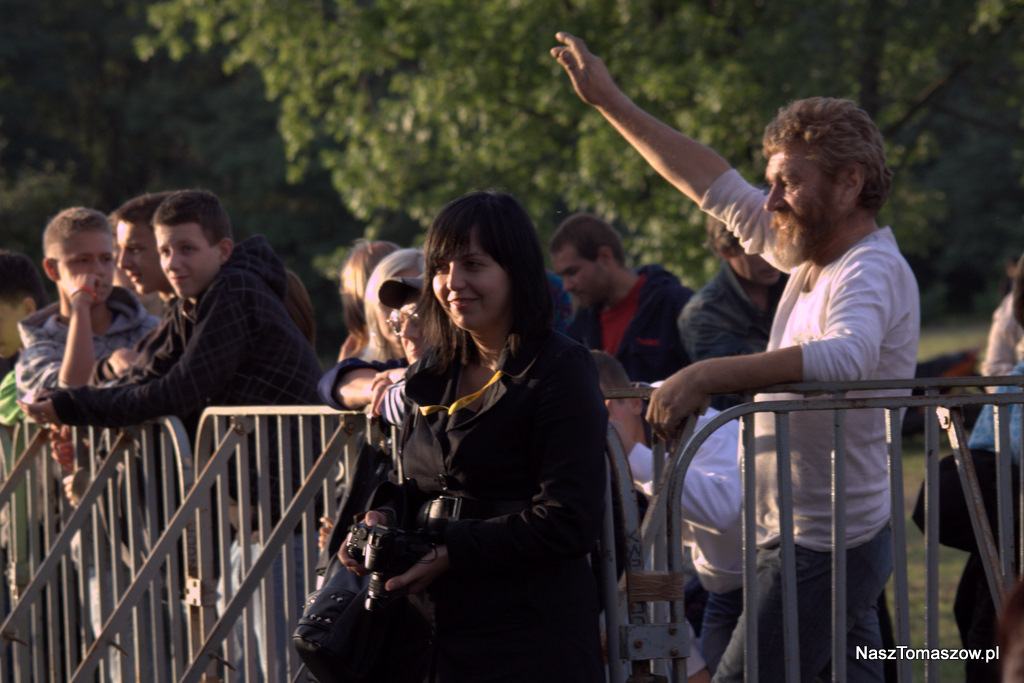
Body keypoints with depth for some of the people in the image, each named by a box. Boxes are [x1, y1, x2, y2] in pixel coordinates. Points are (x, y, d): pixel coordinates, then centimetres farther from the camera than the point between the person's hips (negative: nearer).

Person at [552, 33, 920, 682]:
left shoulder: (872, 270, -19)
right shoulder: (812, 252, 10)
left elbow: (845, 358, -40)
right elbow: (717, 185, 19)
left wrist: (706, 375, -42)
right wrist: (612, 103, 23)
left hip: (821, 548, -10)